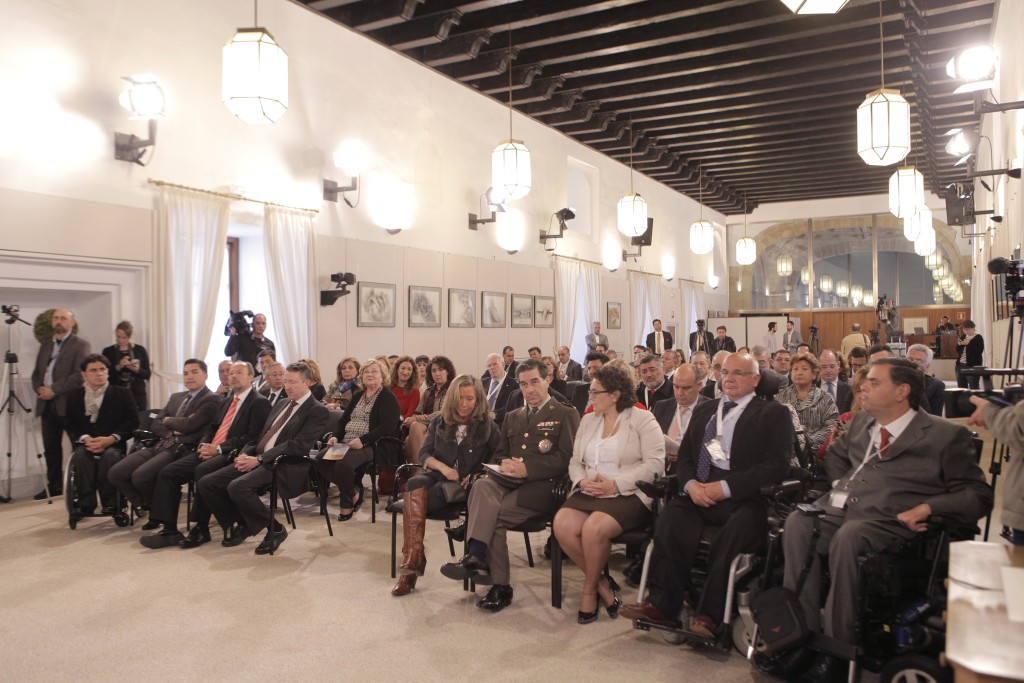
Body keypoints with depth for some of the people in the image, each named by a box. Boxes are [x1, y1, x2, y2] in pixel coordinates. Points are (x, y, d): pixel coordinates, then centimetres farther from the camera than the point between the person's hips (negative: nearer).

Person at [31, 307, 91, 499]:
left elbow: (80, 375, -15)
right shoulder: (45, 345, 19)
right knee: (51, 448, 11)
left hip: (69, 403, -7)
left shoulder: (81, 345, -4)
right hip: (47, 404, 7)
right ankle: (54, 485, 20)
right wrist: (39, 388, -2)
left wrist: (54, 390, -17)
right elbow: (37, 372, 19)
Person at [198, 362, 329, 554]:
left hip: (285, 467, -8)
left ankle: (275, 529, -9)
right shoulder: (281, 404, 21)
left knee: (237, 487, -31)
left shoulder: (317, 410, -6)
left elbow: (299, 446, -17)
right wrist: (245, 454, 0)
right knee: (206, 484, -4)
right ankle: (241, 524, 15)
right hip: (256, 460, 8)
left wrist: (259, 459, -18)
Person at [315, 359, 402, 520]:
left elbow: (387, 427, -14)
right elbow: (344, 419, 24)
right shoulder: (357, 396, 22)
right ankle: (353, 489, -2)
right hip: (346, 442, 8)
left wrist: (363, 440, -23)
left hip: (370, 445, -8)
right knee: (320, 459, -17)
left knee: (343, 463, -34)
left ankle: (347, 503, -8)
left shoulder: (388, 398, -2)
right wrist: (336, 436, 3)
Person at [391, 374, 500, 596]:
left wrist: (476, 477, -14)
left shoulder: (489, 427, 5)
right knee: (415, 484, -34)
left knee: (413, 500, -30)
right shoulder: (439, 422, 14)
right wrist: (442, 467, -11)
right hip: (437, 476, 3)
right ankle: (413, 559, -38)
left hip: (466, 485, -3)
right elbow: (423, 454, 8)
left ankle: (411, 560, -30)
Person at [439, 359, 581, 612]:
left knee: (492, 512, -31)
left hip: (542, 485, -4)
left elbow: (565, 459, -4)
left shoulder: (566, 415, 9)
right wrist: (504, 465, 1)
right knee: (482, 485, -32)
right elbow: (499, 455, 27)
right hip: (509, 480, 5)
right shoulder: (512, 417, 29)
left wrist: (526, 468, -16)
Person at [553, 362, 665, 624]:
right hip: (587, 492, 6)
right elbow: (575, 462, 17)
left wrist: (615, 484, -17)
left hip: (628, 495, -5)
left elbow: (654, 464, -10)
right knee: (562, 525, -25)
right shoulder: (588, 420, 19)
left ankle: (590, 589, -5)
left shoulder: (643, 419, 0)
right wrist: (582, 481, -6)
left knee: (594, 527, -33)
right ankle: (602, 584, -4)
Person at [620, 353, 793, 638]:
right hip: (698, 493, 4)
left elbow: (775, 465, -4)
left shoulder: (773, 414, 9)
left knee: (733, 535, -35)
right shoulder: (704, 410, 25)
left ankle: (709, 615, -24)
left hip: (742, 497, -4)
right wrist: (691, 484, -3)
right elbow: (684, 456, 21)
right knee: (669, 523, -26)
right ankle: (663, 605, -19)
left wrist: (724, 487, -14)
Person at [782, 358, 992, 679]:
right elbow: (835, 454, 38)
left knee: (847, 536, -37)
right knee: (797, 522, -26)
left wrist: (926, 508, -15)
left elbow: (978, 496, 0)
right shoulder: (862, 421, 21)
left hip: (888, 519, -5)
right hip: (838, 506, 6)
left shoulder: (946, 435, 2)